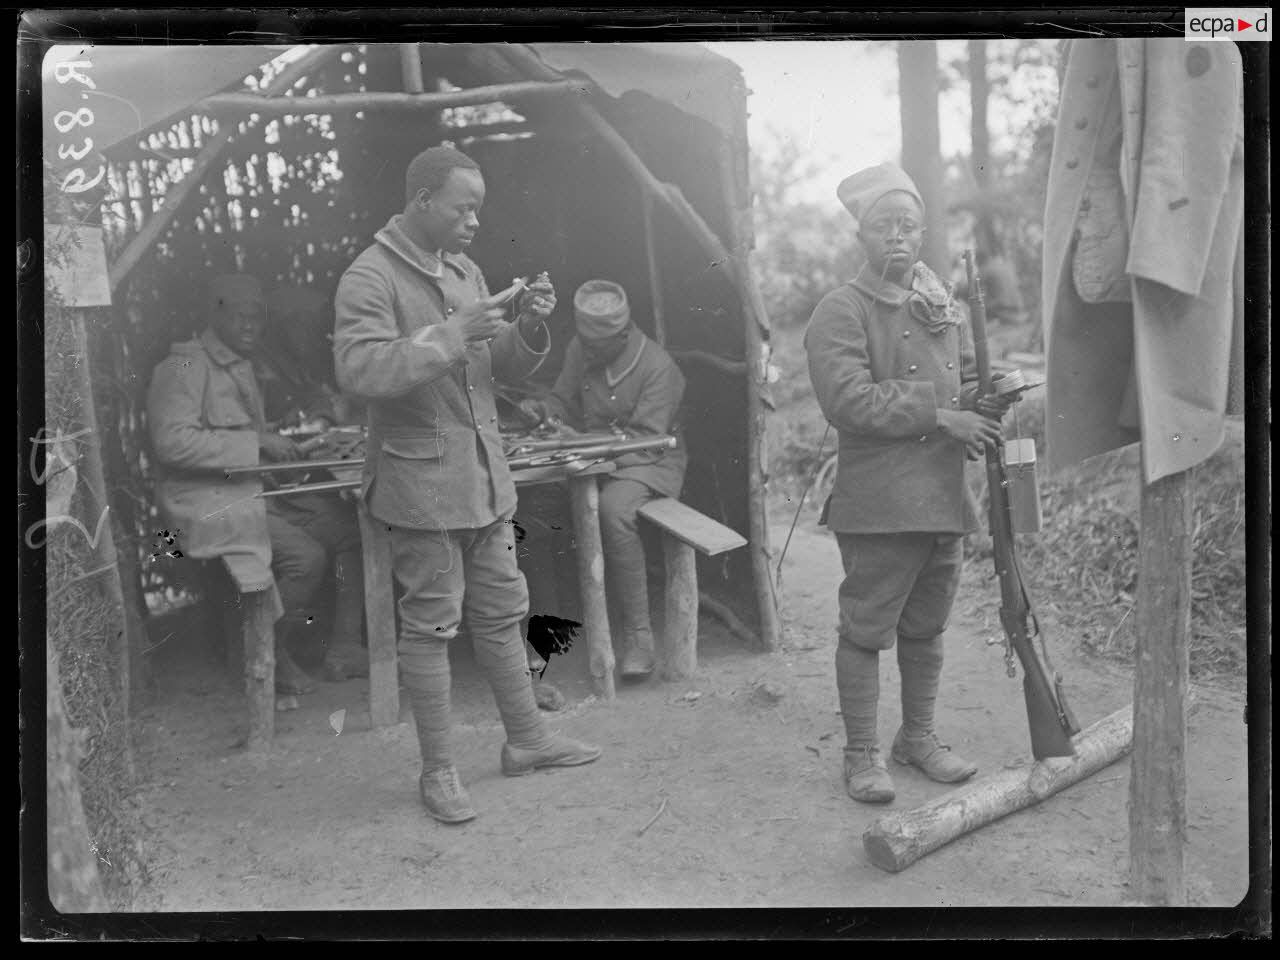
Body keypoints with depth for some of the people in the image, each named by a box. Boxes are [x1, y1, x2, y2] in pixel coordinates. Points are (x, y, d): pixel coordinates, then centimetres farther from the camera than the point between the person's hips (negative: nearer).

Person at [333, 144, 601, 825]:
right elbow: (357, 369, -25)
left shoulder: (465, 273, 14)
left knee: (501, 613, 15)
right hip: (420, 480, -7)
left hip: (485, 475, 7)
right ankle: (438, 771, 14)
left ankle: (525, 739, 30)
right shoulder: (370, 278, -10)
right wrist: (449, 337, -27)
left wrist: (529, 330, -3)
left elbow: (502, 368, 17)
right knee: (430, 626, 1)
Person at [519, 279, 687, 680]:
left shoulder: (657, 366, -13)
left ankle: (638, 635, -30)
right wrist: (542, 410, -7)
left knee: (614, 508, -39)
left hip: (648, 463, -6)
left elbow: (646, 440, -18)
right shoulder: (579, 351, 6)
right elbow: (564, 402, 18)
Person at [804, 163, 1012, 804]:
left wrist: (983, 407, -4)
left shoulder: (942, 305, 13)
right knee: (866, 630, 1)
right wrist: (939, 415, -19)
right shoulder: (840, 312, -8)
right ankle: (861, 754, 15)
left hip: (945, 498, 7)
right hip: (878, 504, -6)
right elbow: (848, 402, -20)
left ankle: (918, 736, 33)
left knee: (926, 627, 17)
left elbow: (966, 383, 20)